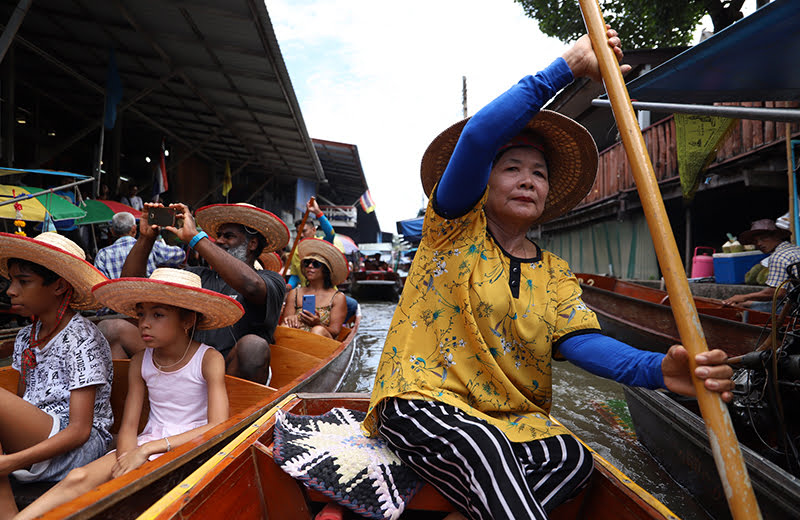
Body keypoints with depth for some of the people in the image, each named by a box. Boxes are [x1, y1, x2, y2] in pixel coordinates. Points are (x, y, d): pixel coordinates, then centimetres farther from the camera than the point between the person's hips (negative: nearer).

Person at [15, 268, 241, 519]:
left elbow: (219, 427, -22)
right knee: (78, 478, -21)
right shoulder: (140, 362, 4)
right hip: (148, 442, 5)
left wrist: (149, 448, -24)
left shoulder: (209, 359, -12)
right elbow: (128, 426, 3)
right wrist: (127, 458, -19)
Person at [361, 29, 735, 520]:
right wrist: (568, 65, -12)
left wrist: (656, 369, -29)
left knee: (573, 458, -25)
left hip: (510, 418, 5)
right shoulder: (456, 229, -1)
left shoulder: (555, 274, 11)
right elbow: (478, 136, -17)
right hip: (423, 400, -4)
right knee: (485, 448, -35)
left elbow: (581, 340, -7)